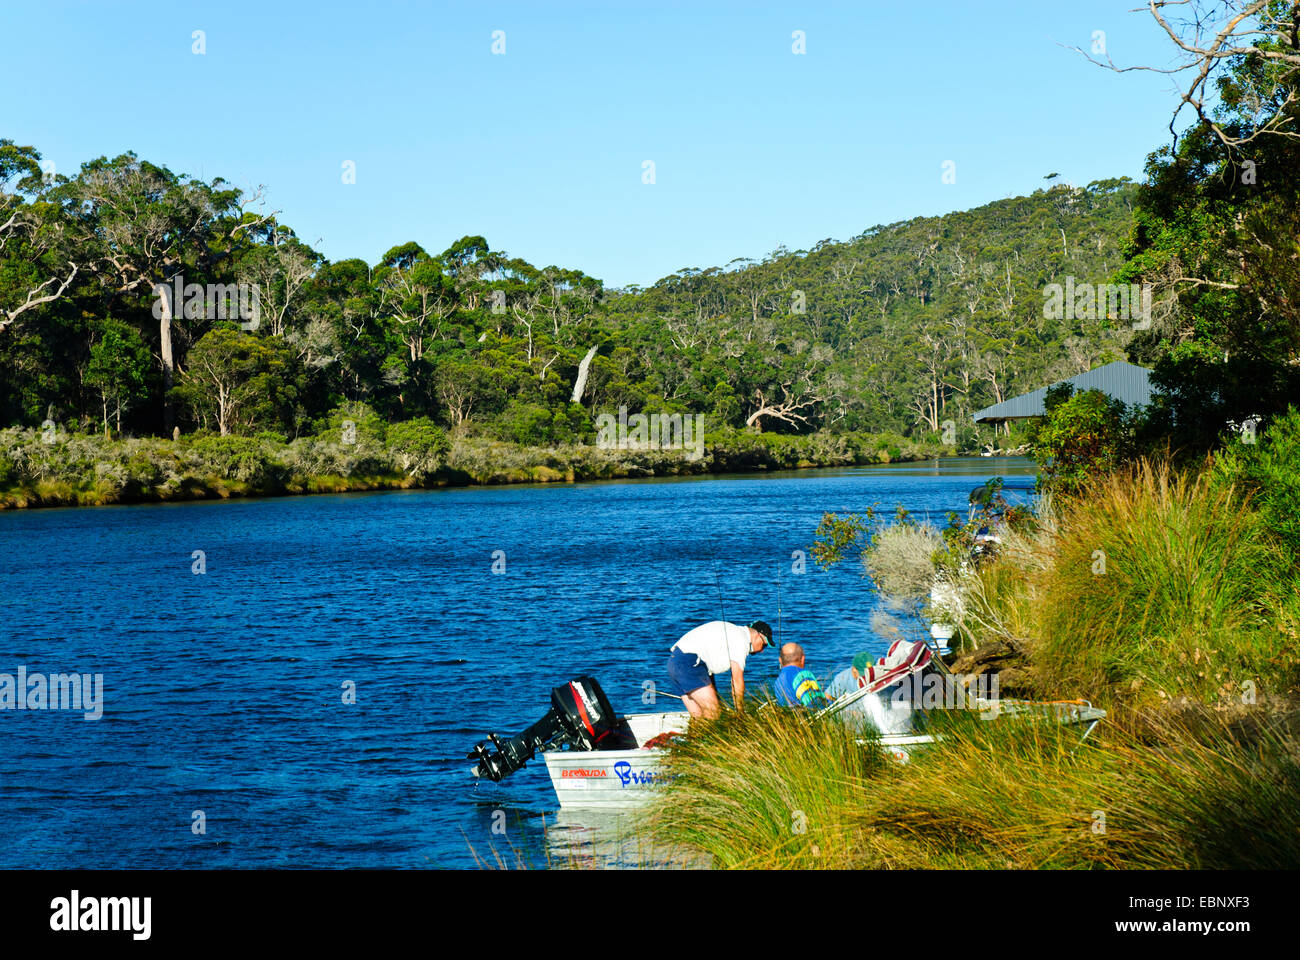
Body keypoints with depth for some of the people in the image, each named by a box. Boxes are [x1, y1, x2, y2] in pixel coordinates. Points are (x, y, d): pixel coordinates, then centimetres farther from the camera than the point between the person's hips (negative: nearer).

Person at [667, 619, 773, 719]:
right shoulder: (741, 638, -6)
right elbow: (737, 679, -8)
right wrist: (741, 713, -1)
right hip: (689, 663, -10)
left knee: (699, 716, 6)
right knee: (713, 712, -15)